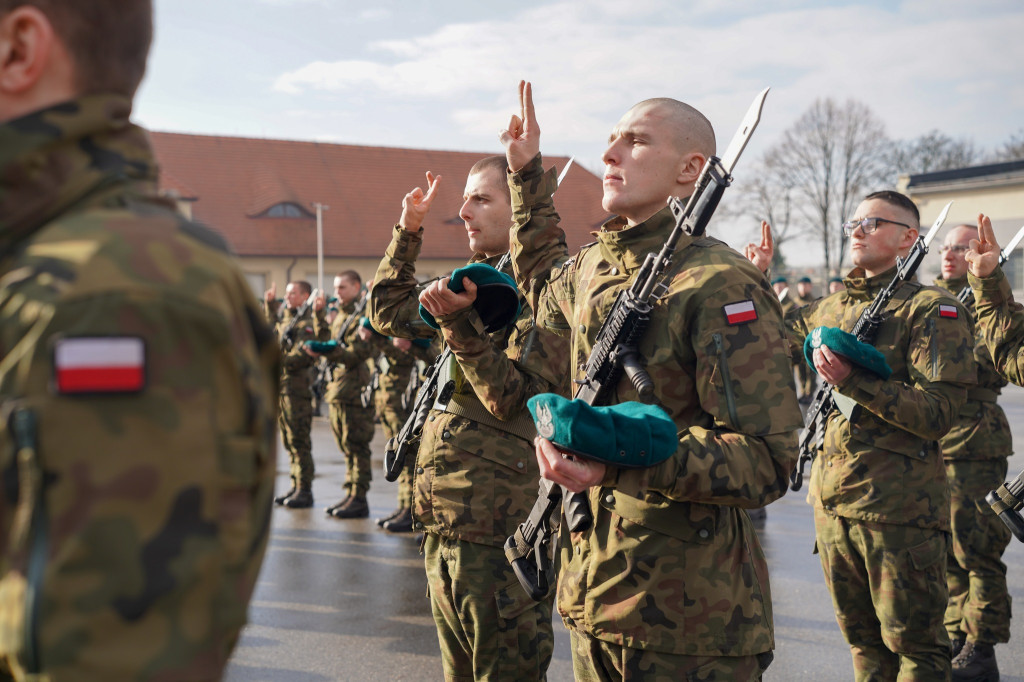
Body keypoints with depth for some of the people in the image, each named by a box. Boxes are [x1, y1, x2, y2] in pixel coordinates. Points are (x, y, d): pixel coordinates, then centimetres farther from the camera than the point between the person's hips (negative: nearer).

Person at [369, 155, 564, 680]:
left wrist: (459, 322, -27)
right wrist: (409, 230, 18)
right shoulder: (479, 282, 14)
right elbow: (388, 312, 24)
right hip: (442, 523, 9)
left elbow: (509, 398, -19)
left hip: (497, 527, -9)